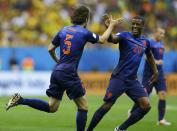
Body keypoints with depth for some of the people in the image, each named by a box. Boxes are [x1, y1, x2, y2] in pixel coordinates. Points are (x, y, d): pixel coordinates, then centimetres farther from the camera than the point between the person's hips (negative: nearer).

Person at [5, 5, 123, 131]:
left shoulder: (64, 30, 10)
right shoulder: (84, 33, -6)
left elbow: (50, 49, 14)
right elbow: (102, 39, 11)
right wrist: (111, 25, 24)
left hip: (57, 72, 7)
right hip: (69, 74, -7)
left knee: (51, 107, 14)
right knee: (83, 107, 5)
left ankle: (21, 100, 2)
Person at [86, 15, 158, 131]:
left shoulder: (145, 41, 12)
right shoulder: (125, 36, -6)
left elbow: (149, 55, 33)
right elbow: (112, 39, -29)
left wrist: (155, 71, 30)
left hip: (133, 80, 6)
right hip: (119, 78, -6)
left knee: (146, 106, -5)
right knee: (107, 106, -9)